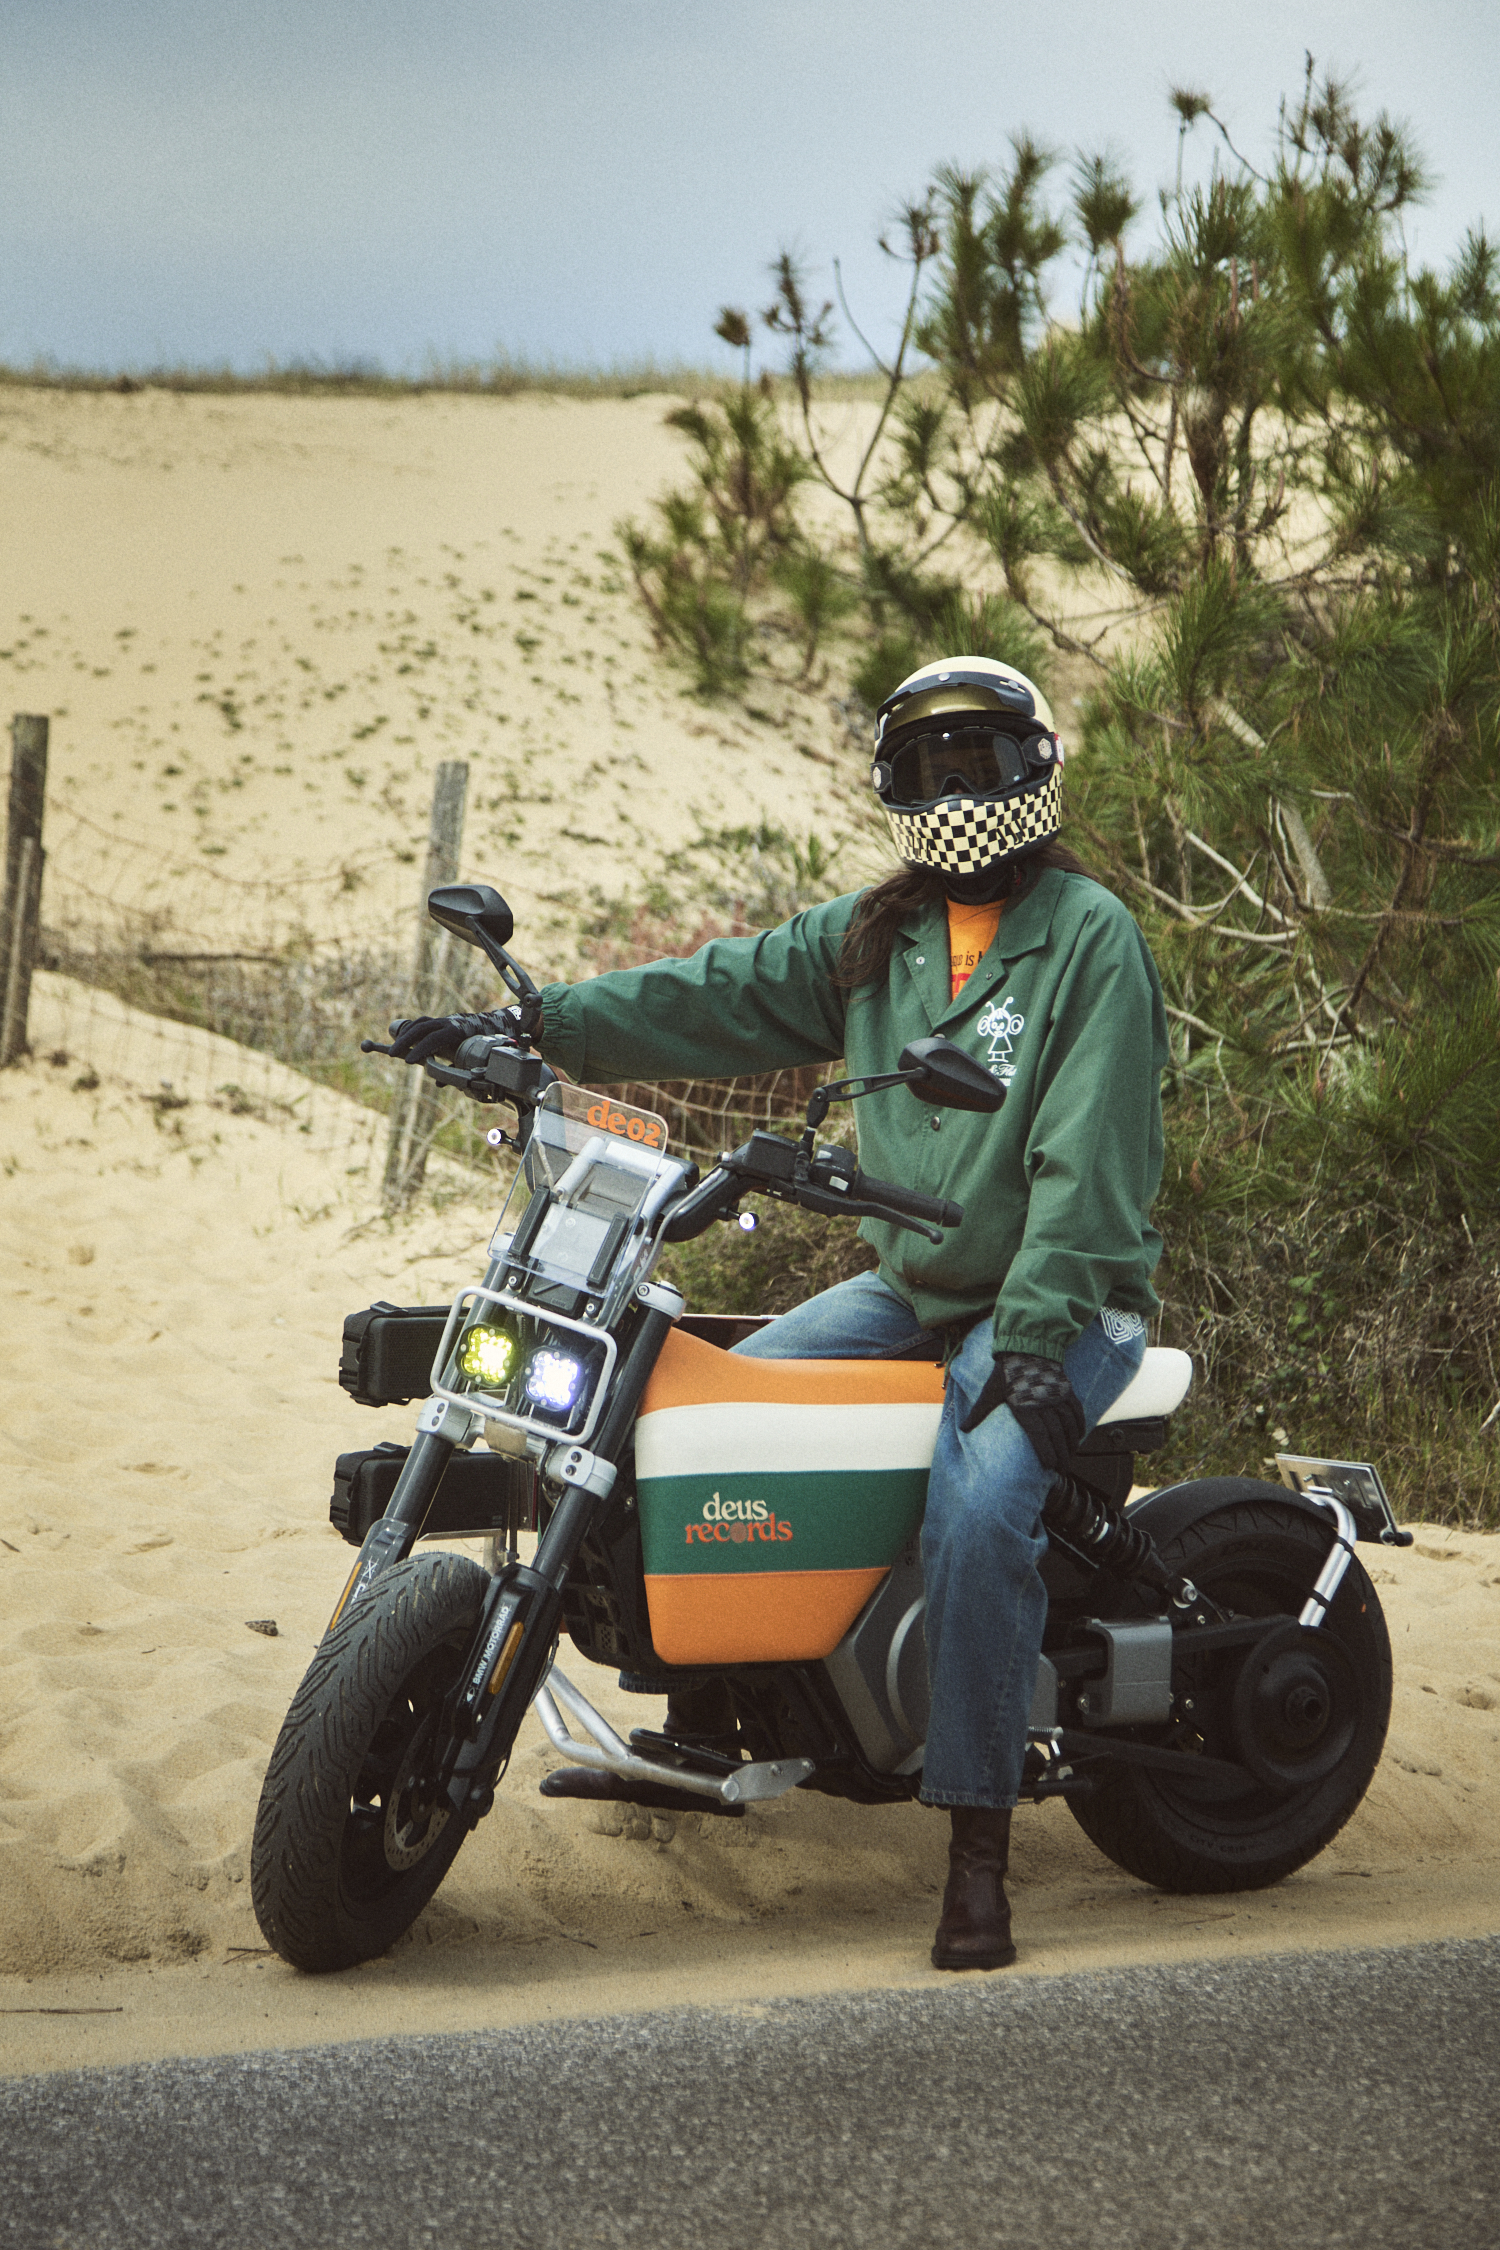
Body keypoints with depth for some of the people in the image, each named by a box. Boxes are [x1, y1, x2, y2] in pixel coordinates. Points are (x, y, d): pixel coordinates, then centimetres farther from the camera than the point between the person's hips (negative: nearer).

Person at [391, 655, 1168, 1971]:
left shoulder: (1090, 937, -10)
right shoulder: (871, 938, 10)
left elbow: (1088, 1155, -18)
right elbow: (721, 997, 0)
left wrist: (1036, 1340, -26)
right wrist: (535, 1024, -13)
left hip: (1060, 1304, -7)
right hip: (906, 1287, 7)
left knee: (977, 1516, -30)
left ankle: (979, 1851, -24)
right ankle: (701, 1708, 10)